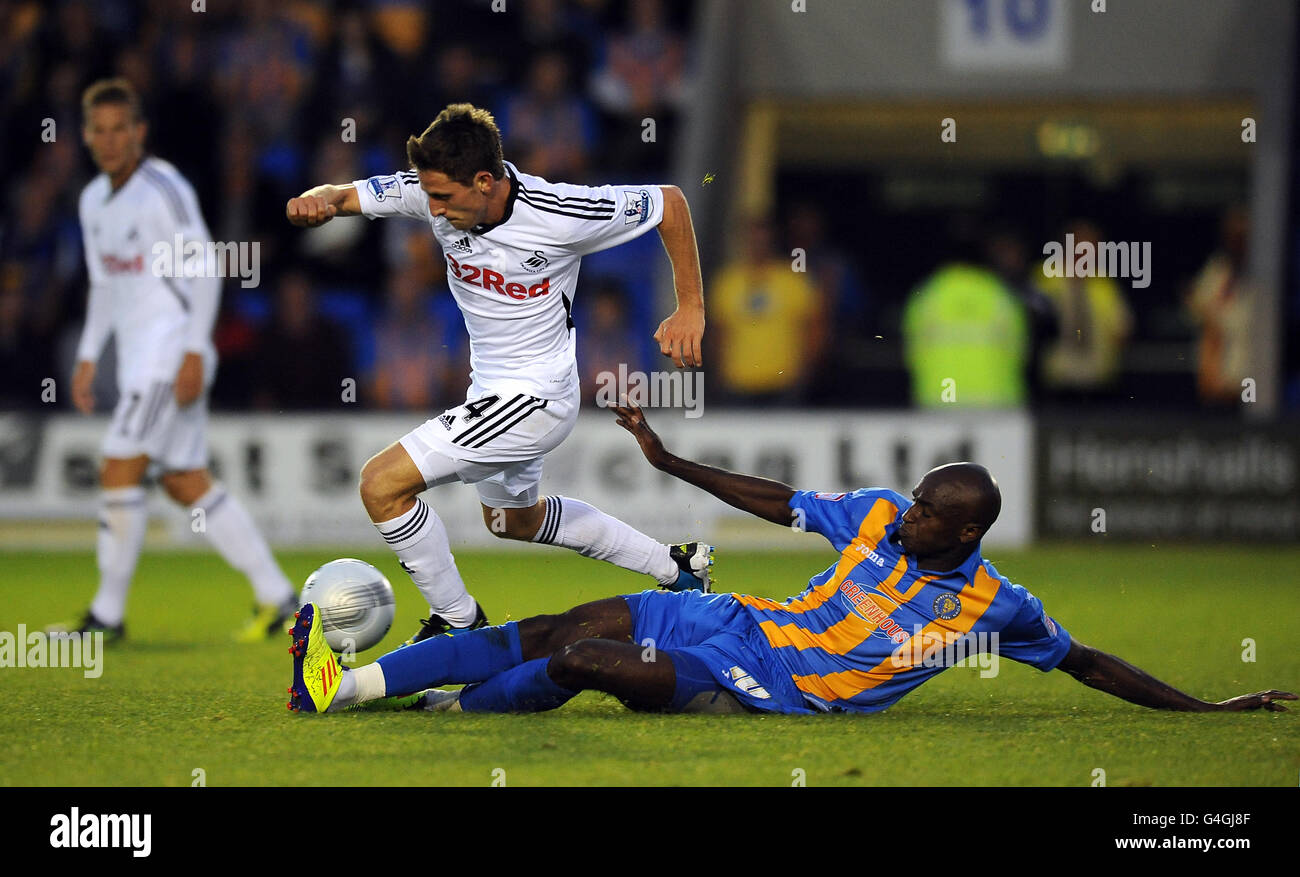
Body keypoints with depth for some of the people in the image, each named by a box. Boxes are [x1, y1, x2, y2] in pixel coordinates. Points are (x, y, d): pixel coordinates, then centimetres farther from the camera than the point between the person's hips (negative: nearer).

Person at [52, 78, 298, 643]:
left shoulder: (163, 189, -12)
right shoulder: (94, 200, 14)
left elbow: (205, 269, -15)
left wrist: (194, 353, -20)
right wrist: (88, 358, 17)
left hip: (172, 350, -9)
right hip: (139, 357, 9)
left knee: (119, 469, -12)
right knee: (187, 483, 7)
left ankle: (108, 613, -6)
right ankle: (274, 594, 12)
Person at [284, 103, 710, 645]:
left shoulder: (559, 214, -28)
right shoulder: (434, 191, -15)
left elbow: (670, 202, -15)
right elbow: (343, 196, -11)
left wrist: (690, 310, -12)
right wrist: (315, 201, -35)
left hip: (535, 398, -8)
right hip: (491, 391, 8)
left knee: (382, 484, -15)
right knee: (514, 519, 31)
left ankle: (458, 621, 2)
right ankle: (675, 566, 43)